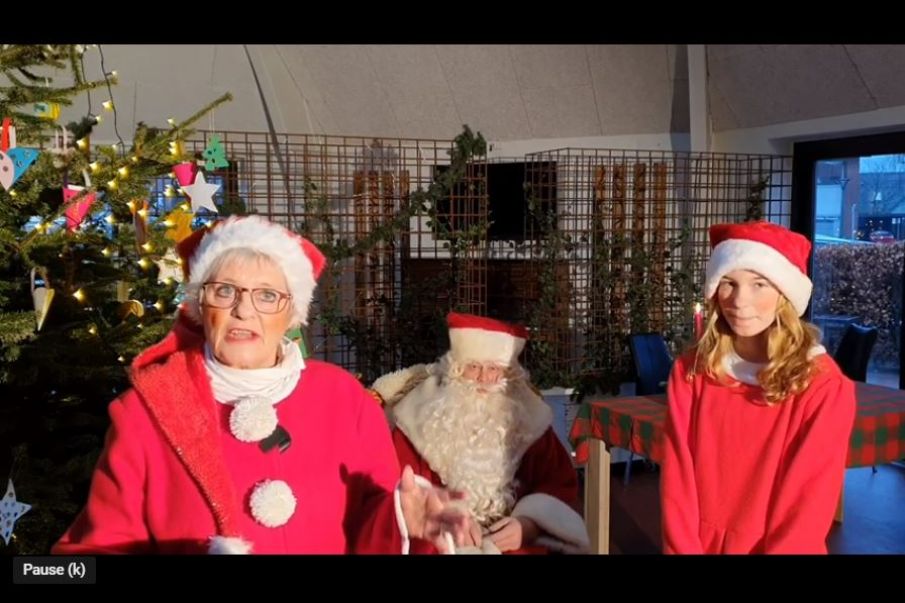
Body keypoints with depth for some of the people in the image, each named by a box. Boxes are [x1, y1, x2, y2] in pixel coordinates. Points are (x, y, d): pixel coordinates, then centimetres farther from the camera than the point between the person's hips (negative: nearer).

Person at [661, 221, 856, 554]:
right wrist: (683, 549, -12)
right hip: (697, 545, 2)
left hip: (779, 548, -2)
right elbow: (677, 478, -4)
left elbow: (807, 508, -11)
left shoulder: (825, 387, -10)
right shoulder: (690, 370, -1)